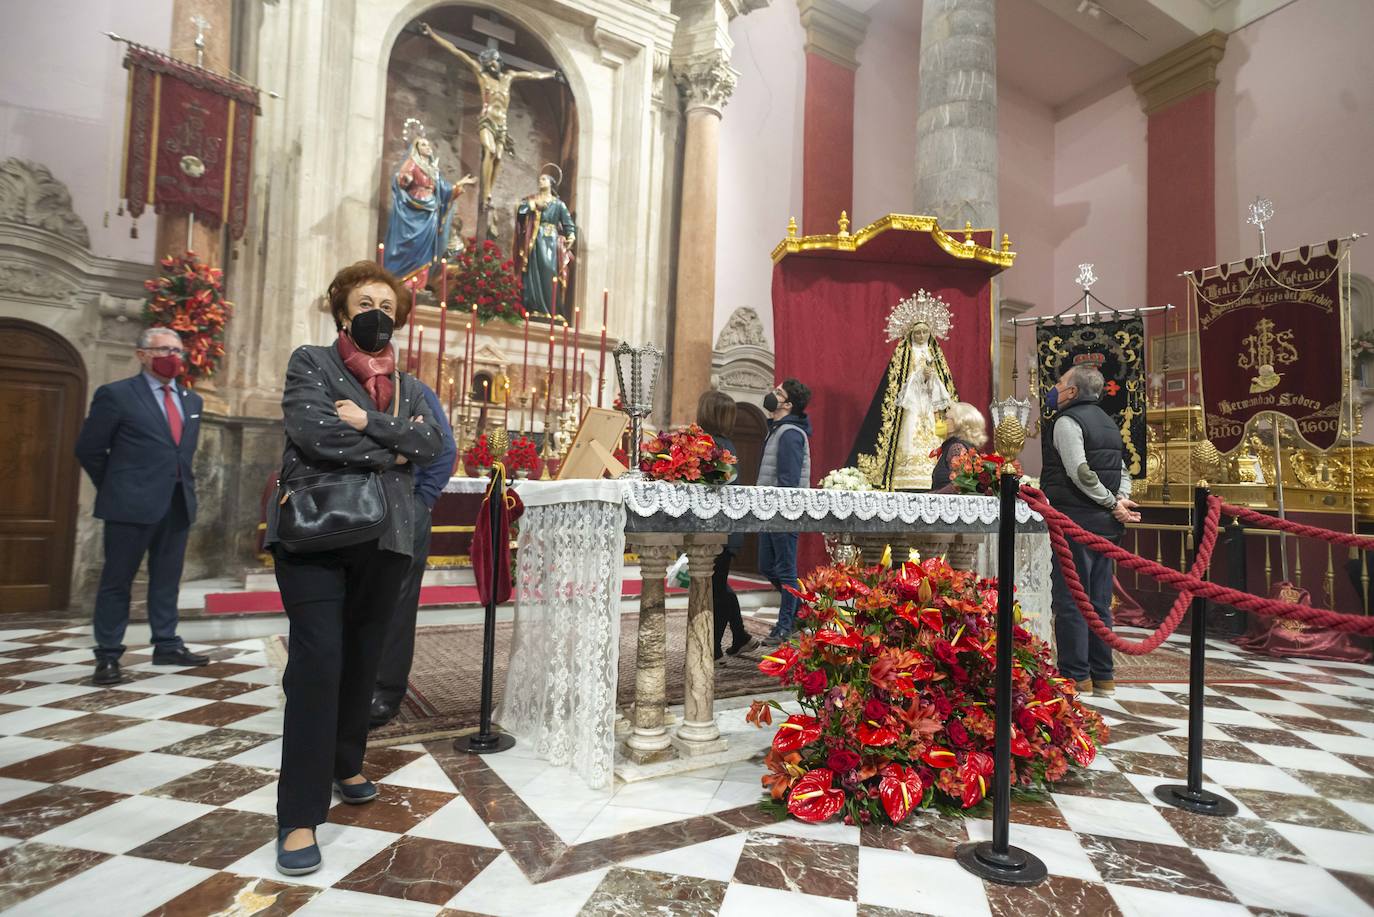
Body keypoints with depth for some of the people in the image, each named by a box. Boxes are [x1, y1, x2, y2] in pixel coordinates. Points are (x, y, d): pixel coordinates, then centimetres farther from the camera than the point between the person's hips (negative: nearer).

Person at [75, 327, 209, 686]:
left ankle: (166, 645, 21)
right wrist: (117, 488, 4)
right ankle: (108, 655, 12)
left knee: (167, 579, 12)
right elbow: (88, 449, 0)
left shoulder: (192, 400, 14)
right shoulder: (116, 394, -3)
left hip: (178, 503, 5)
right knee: (117, 580, 4)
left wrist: (183, 482, 15)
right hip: (132, 504, -5)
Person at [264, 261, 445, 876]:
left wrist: (368, 422, -12)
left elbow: (433, 444, -1)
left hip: (384, 537, 4)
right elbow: (312, 430, -12)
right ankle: (300, 815, -2)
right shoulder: (310, 363, 7)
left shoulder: (409, 387, 17)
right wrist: (390, 450, -7)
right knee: (318, 659, -10)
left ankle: (345, 765, 33)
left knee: (363, 659, 12)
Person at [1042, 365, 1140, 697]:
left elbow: (1079, 471, -19)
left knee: (1070, 601, -2)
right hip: (1105, 524, 9)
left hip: (1074, 520, -8)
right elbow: (1122, 470, 15)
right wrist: (1120, 500, 0)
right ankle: (1102, 677, 20)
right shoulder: (1107, 422, 18)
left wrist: (1113, 504, -12)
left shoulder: (1066, 421, -9)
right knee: (1099, 602, 13)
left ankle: (1076, 677, 2)